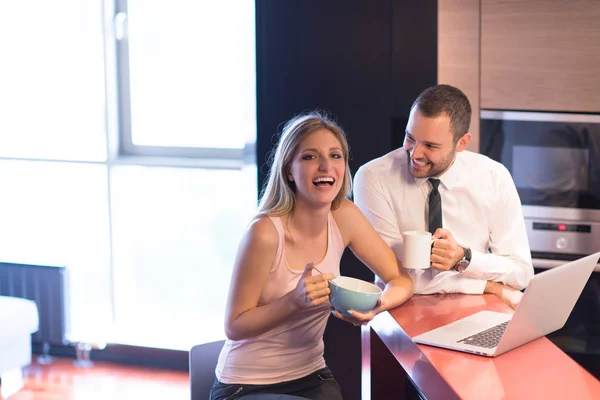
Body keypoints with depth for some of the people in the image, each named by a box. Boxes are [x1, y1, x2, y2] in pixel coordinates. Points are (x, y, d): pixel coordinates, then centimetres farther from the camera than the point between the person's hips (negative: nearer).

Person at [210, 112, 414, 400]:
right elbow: (234, 327, -15)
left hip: (311, 377, 6)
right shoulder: (265, 233, -22)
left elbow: (401, 280, 0)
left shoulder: (345, 217, -5)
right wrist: (295, 301, -30)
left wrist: (374, 305, -22)